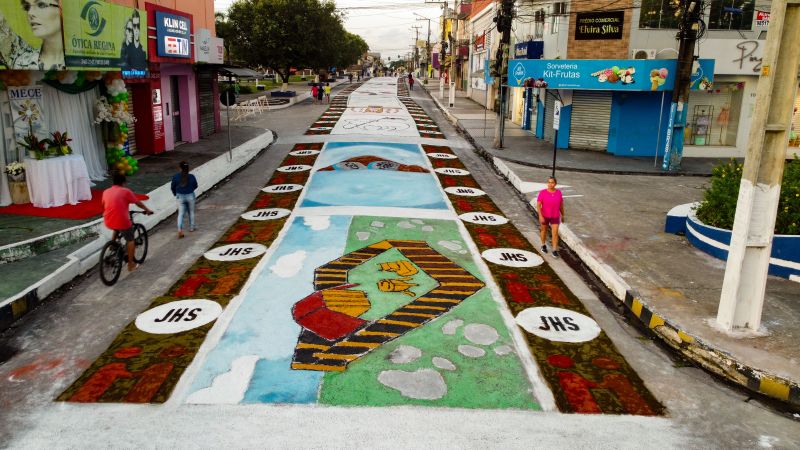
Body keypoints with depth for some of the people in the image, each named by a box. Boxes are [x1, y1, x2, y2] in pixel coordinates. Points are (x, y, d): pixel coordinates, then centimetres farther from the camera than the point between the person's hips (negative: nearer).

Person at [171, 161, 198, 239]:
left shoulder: (175, 177, -12)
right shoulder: (191, 177, -13)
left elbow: (172, 187, -1)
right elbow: (195, 186, 2)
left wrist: (175, 194, 19)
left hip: (180, 197, 0)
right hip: (190, 196, 0)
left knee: (180, 214, 6)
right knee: (191, 212, 19)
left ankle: (180, 230, -10)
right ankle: (191, 228, 30)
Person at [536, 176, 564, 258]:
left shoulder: (558, 192, -8)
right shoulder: (542, 192, -15)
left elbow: (561, 205, 3)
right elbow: (538, 205, -18)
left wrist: (562, 215, 10)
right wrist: (540, 216, -27)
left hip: (555, 216, 1)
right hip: (544, 215, -1)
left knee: (555, 233, -6)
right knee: (544, 230, 16)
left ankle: (555, 251, 1)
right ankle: (543, 245, 38)